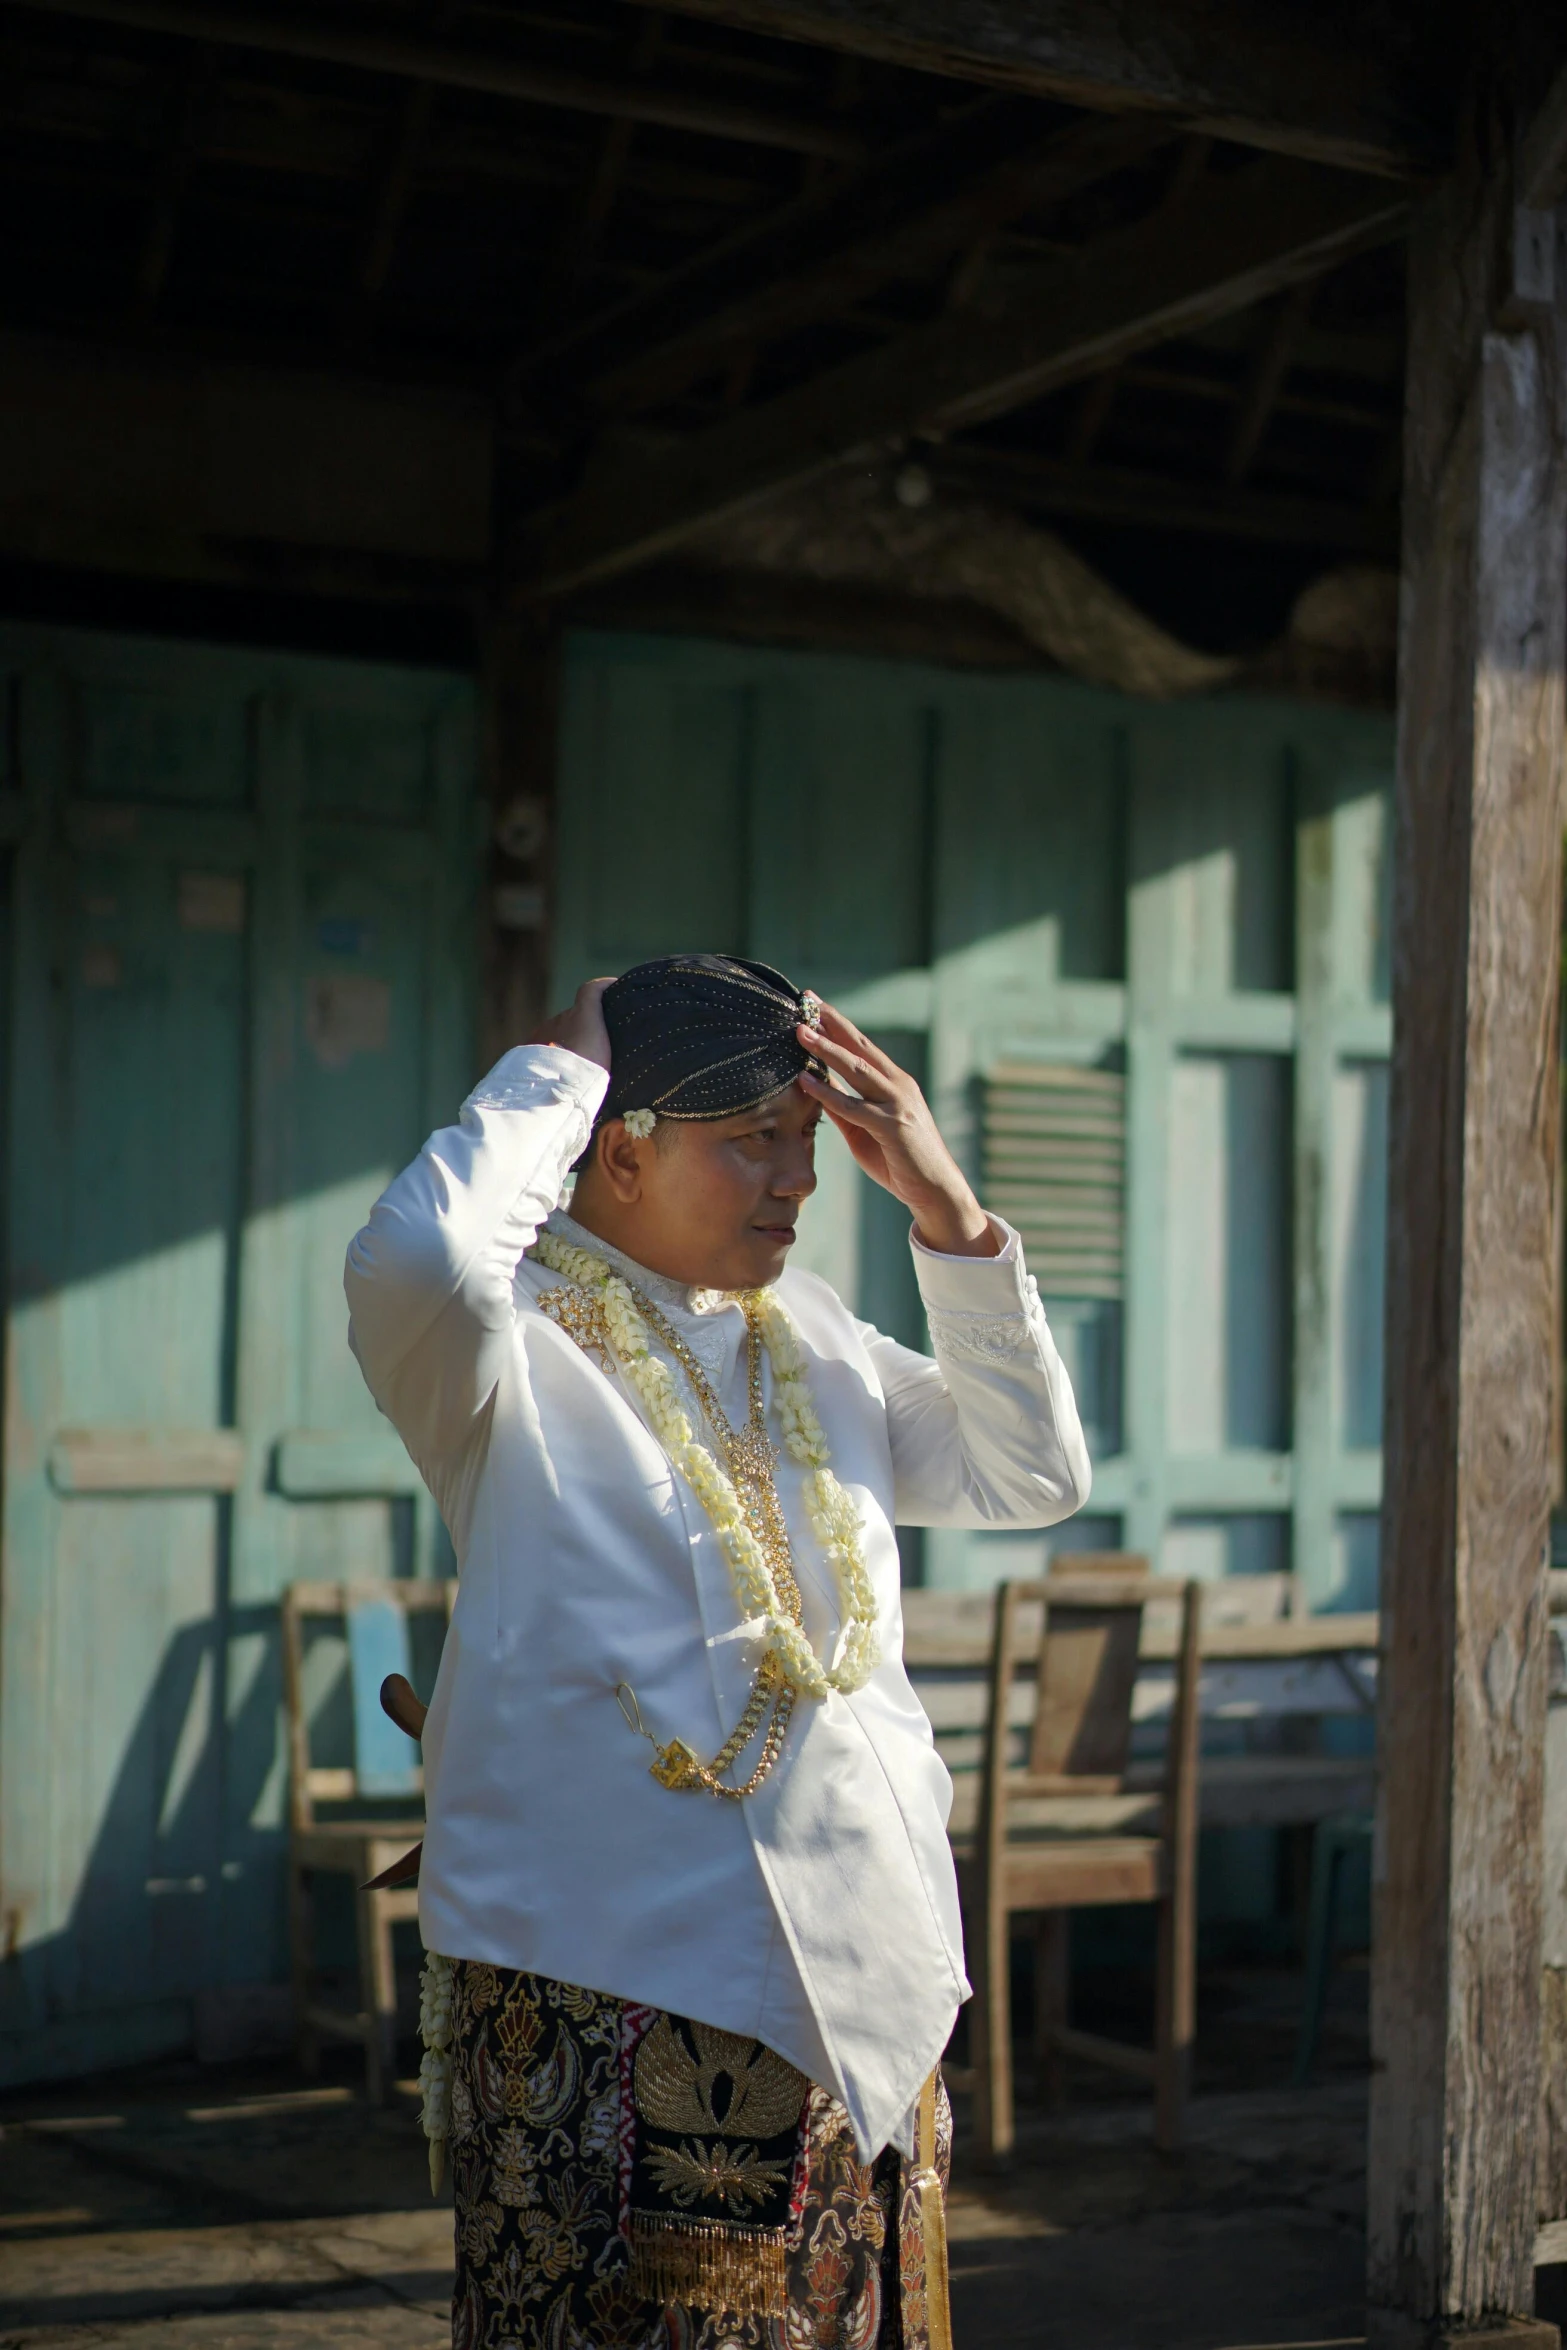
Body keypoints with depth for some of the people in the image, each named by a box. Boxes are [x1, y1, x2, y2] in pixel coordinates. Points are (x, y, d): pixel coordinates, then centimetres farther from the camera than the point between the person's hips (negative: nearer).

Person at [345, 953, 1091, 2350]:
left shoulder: (813, 1333, 16)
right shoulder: (525, 1338, -7)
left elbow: (1033, 1478, 15)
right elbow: (423, 1257, -31)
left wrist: (946, 1209, 6)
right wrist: (561, 1065, -13)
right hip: (618, 1988, -7)